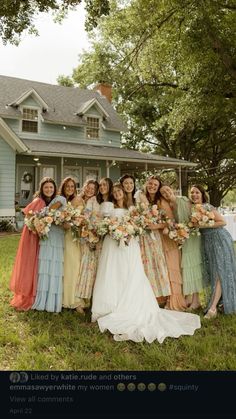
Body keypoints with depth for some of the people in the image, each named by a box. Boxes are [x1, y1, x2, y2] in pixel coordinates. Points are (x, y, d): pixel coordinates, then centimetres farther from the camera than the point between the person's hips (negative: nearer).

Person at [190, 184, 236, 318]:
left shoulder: (207, 207, -15)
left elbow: (223, 222, -16)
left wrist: (204, 225, -20)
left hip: (219, 239, -8)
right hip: (207, 242, 8)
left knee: (219, 272, -8)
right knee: (212, 272, 12)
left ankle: (213, 307, -12)